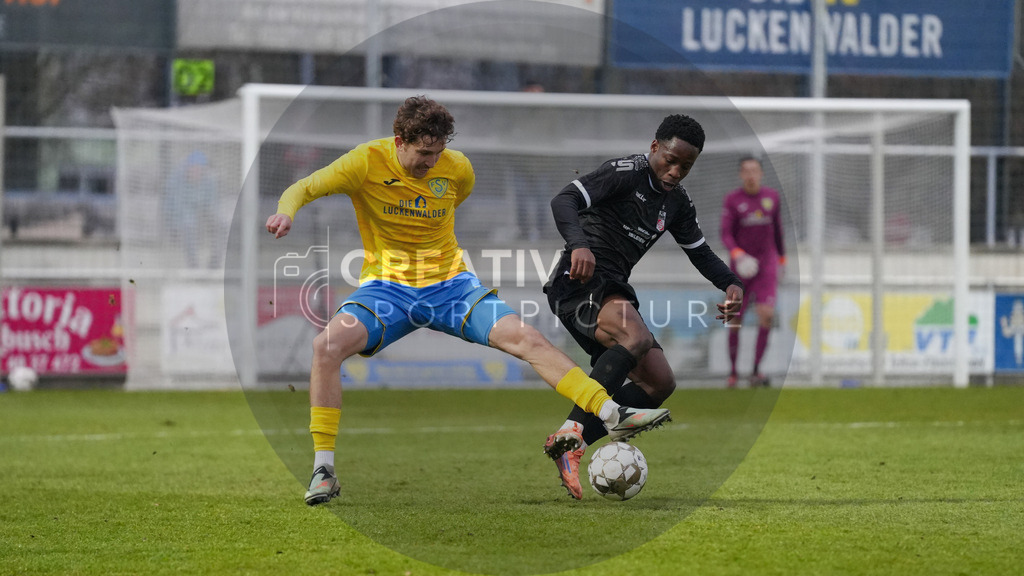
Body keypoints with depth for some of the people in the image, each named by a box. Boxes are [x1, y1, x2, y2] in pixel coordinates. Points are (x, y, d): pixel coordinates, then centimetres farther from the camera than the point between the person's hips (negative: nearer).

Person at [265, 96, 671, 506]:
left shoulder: (457, 168, -4)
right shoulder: (368, 162, -12)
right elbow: (302, 190, -11)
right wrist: (286, 212, -32)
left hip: (450, 285, 2)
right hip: (387, 287, -2)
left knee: (526, 339, -17)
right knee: (327, 345, -29)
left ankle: (613, 414, -14)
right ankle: (323, 470, -22)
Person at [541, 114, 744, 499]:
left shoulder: (676, 202, 17)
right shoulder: (626, 173, -9)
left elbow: (699, 251, 26)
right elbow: (565, 200, -20)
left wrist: (731, 284, 6)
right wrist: (579, 244, -39)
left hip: (613, 291, 9)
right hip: (579, 281, -9)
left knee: (660, 383, 1)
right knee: (637, 338, -35)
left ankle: (570, 451, -3)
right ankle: (569, 435, -38)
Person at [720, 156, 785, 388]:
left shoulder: (772, 196, 5)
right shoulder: (732, 200, -3)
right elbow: (726, 234, -7)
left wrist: (782, 258, 23)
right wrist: (736, 253, -25)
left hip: (766, 264, 1)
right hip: (741, 264, -1)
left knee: (767, 316, -16)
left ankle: (756, 371, -7)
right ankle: (733, 371, 18)